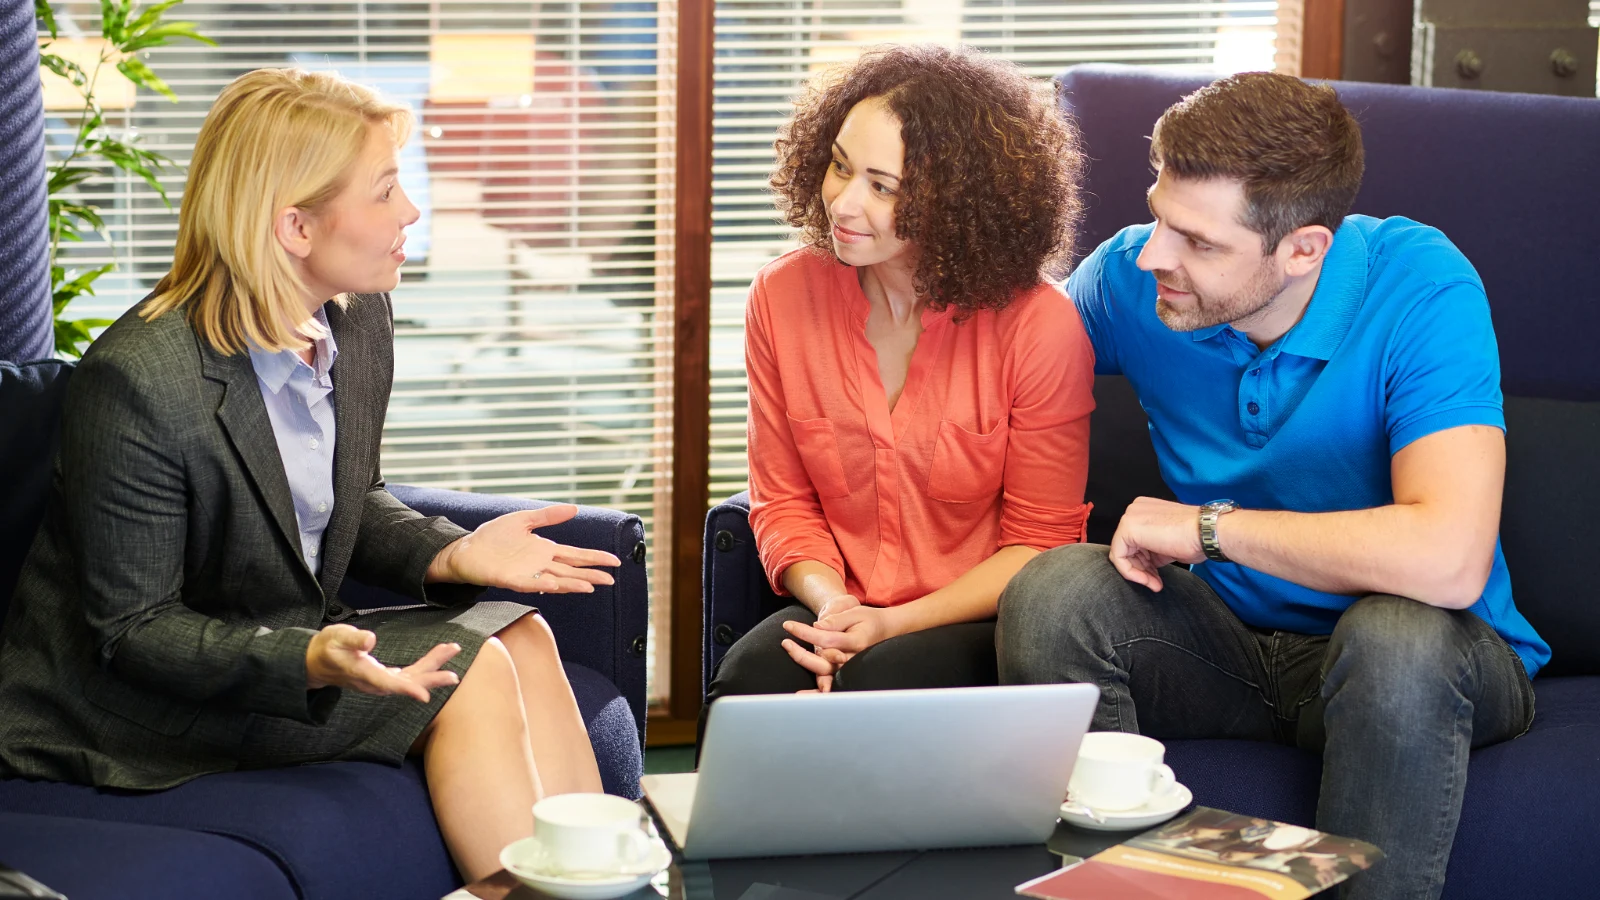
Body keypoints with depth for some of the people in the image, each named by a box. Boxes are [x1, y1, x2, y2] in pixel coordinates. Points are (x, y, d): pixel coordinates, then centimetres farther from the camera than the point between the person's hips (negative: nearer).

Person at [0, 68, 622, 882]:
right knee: (468, 674, -20)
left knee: (519, 637, -11)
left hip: (290, 645, 8)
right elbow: (133, 629, -21)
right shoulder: (136, 382, -25)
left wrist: (449, 554, -6)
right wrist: (308, 662, -36)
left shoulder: (359, 322, 0)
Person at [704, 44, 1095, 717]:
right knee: (748, 678, -31)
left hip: (984, 625, -2)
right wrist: (829, 603, -13)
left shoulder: (1041, 329, -13)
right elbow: (782, 500, 9)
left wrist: (895, 623, -17)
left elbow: (1040, 541, -5)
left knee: (881, 679, -35)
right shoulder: (783, 298, 0)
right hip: (843, 617, 3)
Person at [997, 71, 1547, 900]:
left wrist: (1206, 526, -25)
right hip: (1229, 639, 4)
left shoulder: (1419, 288, -23)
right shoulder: (1132, 278, -8)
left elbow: (1447, 560, -35)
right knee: (1052, 592, -24)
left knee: (1400, 638, -38)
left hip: (1422, 651, -3)